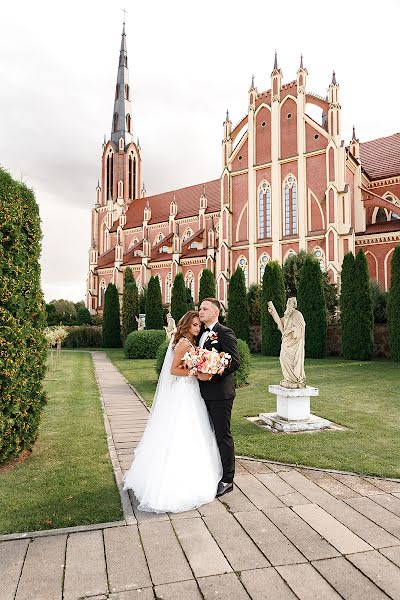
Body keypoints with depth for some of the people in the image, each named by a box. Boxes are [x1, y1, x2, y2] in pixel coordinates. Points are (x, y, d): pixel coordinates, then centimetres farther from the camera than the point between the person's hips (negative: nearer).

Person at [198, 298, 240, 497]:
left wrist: (211, 375, -23)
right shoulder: (201, 333, 13)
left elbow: (235, 362, -18)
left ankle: (227, 480, 15)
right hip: (204, 393, 8)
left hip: (220, 393, -8)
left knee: (223, 436, 3)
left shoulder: (225, 333, -11)